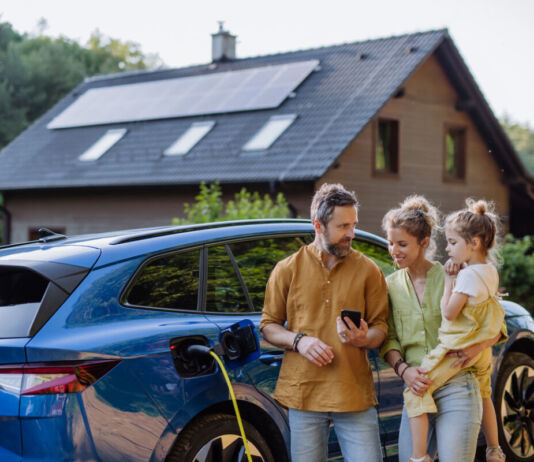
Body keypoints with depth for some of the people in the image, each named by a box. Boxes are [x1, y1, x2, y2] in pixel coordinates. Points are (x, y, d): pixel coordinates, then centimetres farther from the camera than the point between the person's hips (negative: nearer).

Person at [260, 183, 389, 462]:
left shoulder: (368, 271, 7)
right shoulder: (288, 269, 6)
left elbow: (380, 327, 8)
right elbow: (268, 327, 9)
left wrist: (364, 339, -15)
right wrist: (298, 340, -10)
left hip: (355, 394, 0)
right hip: (303, 393, 0)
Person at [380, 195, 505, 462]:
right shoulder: (391, 285, 9)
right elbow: (388, 340, 6)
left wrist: (477, 347, -17)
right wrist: (403, 369, -12)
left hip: (456, 391, -4)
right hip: (416, 391, 4)